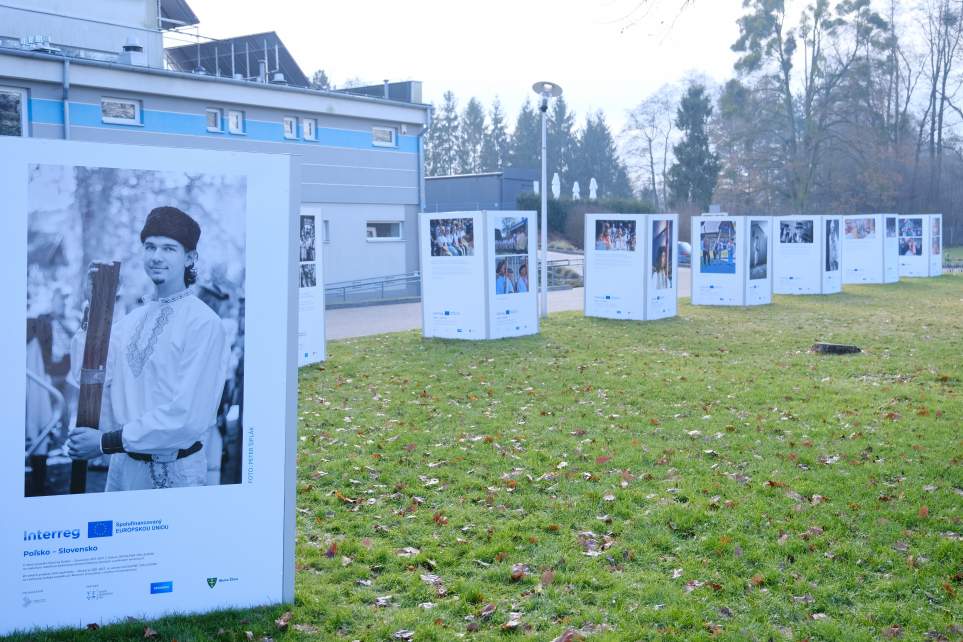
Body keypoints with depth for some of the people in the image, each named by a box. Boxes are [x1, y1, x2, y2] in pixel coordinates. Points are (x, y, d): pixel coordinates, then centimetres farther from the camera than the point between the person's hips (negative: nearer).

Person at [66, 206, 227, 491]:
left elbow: (188, 417, -21)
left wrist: (107, 441, -18)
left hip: (175, 471, -5)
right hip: (122, 465, 6)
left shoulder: (204, 323, -15)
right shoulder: (129, 321, 7)